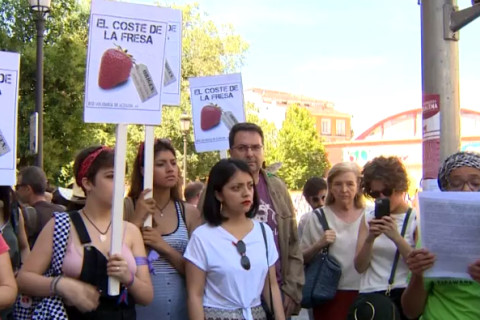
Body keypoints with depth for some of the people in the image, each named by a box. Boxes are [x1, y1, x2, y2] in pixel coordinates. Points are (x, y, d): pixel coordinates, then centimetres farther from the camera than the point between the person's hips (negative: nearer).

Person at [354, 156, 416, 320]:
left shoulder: (416, 219, 0)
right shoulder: (368, 218, 11)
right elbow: (360, 266, 3)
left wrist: (396, 237, -21)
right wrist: (370, 239, -13)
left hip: (404, 294, -3)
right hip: (370, 295, 3)